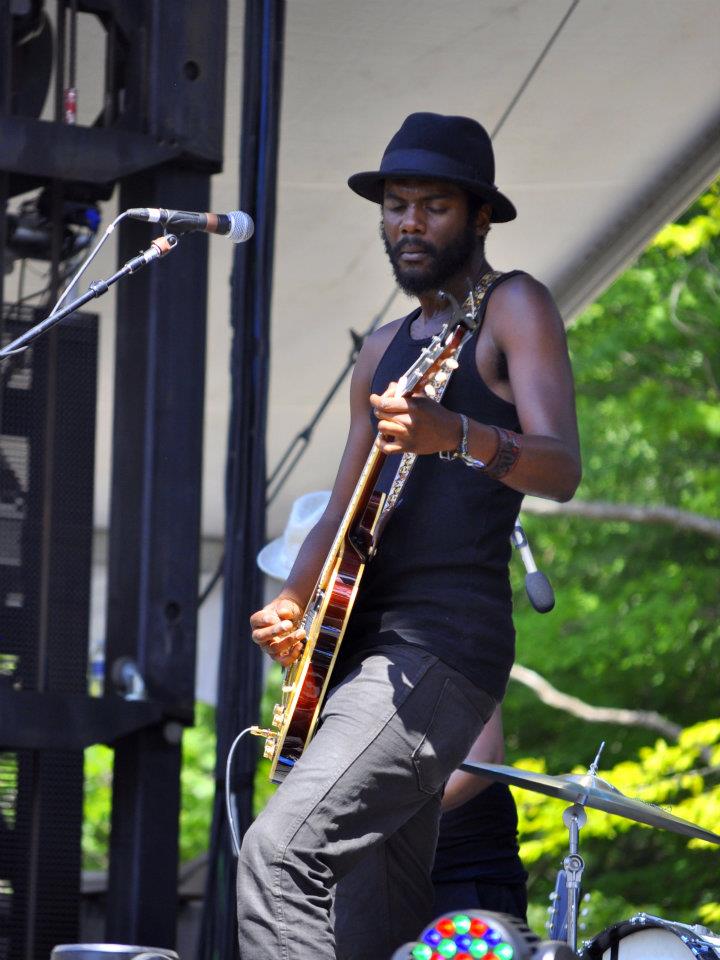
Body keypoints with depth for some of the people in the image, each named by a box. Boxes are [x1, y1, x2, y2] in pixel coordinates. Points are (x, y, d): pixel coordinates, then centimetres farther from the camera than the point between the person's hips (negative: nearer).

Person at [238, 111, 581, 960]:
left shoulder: (511, 308, -1)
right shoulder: (386, 347, 23)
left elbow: (560, 469, -16)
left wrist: (456, 435, -36)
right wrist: (290, 602, 6)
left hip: (445, 646, -9)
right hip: (362, 650, 9)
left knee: (279, 853, -25)